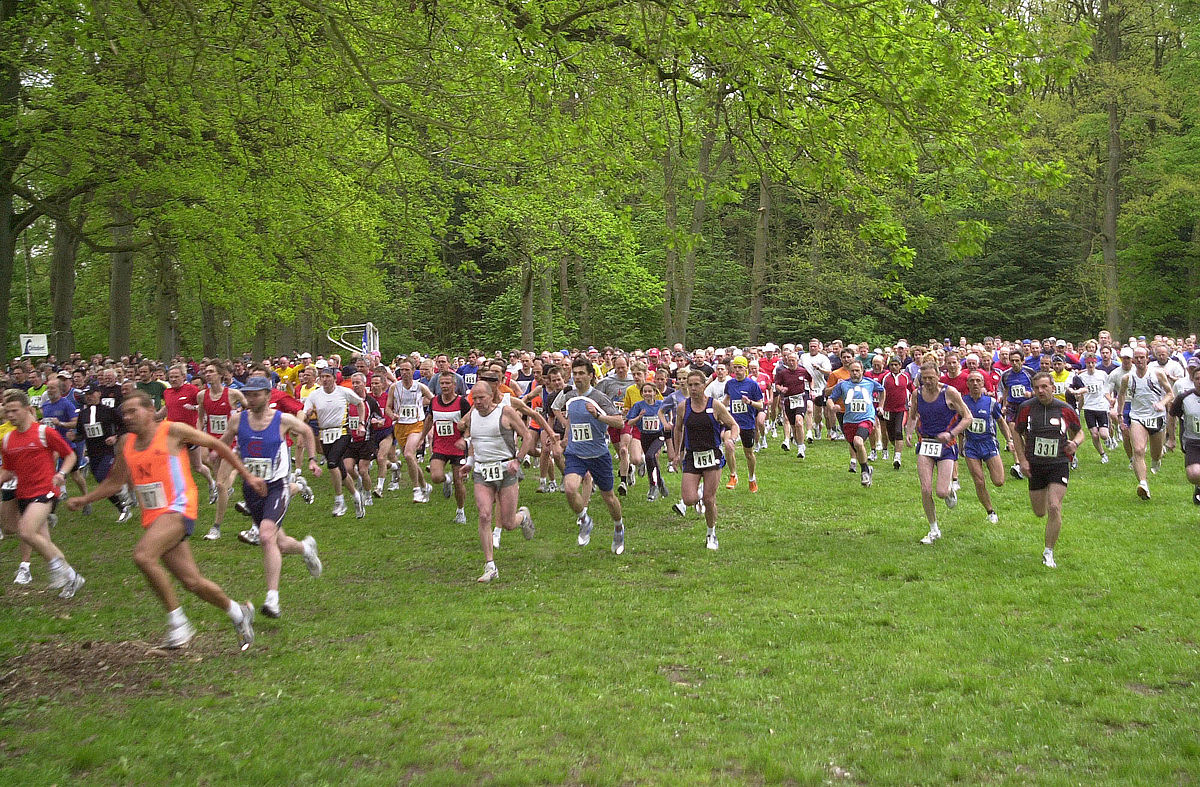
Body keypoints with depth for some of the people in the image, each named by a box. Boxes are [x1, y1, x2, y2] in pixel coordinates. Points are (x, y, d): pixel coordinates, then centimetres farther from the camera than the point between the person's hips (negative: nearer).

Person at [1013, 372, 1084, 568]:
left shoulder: (1065, 409, -5)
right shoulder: (1026, 408, -4)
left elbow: (1079, 432, 10)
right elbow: (1018, 434, 8)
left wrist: (1075, 443, -13)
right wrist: (1022, 460, -2)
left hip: (1059, 464, -2)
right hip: (1035, 465, 2)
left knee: (1054, 508, -16)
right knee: (1039, 513, 10)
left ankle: (1049, 552, -1)